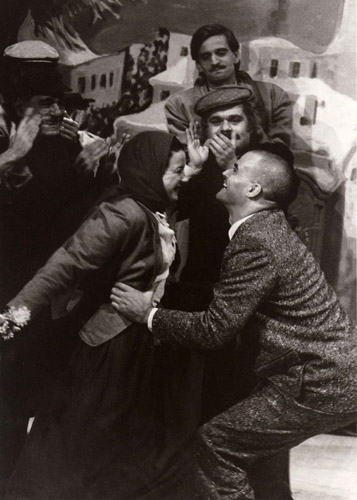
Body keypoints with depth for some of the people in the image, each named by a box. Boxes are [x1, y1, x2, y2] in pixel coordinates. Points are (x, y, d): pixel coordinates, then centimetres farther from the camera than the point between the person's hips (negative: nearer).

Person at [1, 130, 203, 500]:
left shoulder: (153, 210, 3)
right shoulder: (123, 214, -25)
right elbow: (69, 262, -31)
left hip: (146, 335, 9)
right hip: (119, 341, -9)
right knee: (87, 438, 8)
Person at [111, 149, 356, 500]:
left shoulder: (256, 243, -21)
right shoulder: (267, 227, 10)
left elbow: (213, 330, -20)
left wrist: (149, 315, -8)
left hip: (320, 387, -9)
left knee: (215, 444, -3)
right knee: (253, 444, 21)